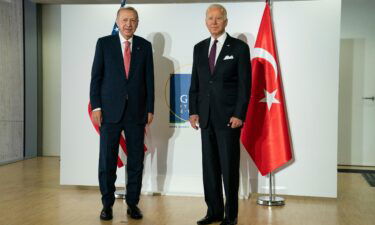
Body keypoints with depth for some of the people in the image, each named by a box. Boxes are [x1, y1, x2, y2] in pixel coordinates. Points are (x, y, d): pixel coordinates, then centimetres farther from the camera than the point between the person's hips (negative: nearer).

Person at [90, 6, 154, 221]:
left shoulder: (145, 46, 7)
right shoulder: (104, 43, 4)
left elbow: (149, 79, 7)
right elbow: (96, 76, 2)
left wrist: (150, 109, 2)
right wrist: (96, 106, -5)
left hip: (136, 111, 1)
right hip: (110, 110, -1)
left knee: (136, 160, 6)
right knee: (107, 160, 2)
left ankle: (133, 203, 18)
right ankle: (107, 204, 15)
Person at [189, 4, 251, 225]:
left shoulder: (239, 47, -2)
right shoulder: (199, 48, 12)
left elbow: (245, 84, -6)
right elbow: (195, 83, 13)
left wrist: (239, 115, -12)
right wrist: (193, 111, 5)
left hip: (229, 117, -4)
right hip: (206, 117, 5)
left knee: (229, 167, 1)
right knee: (209, 166, 8)